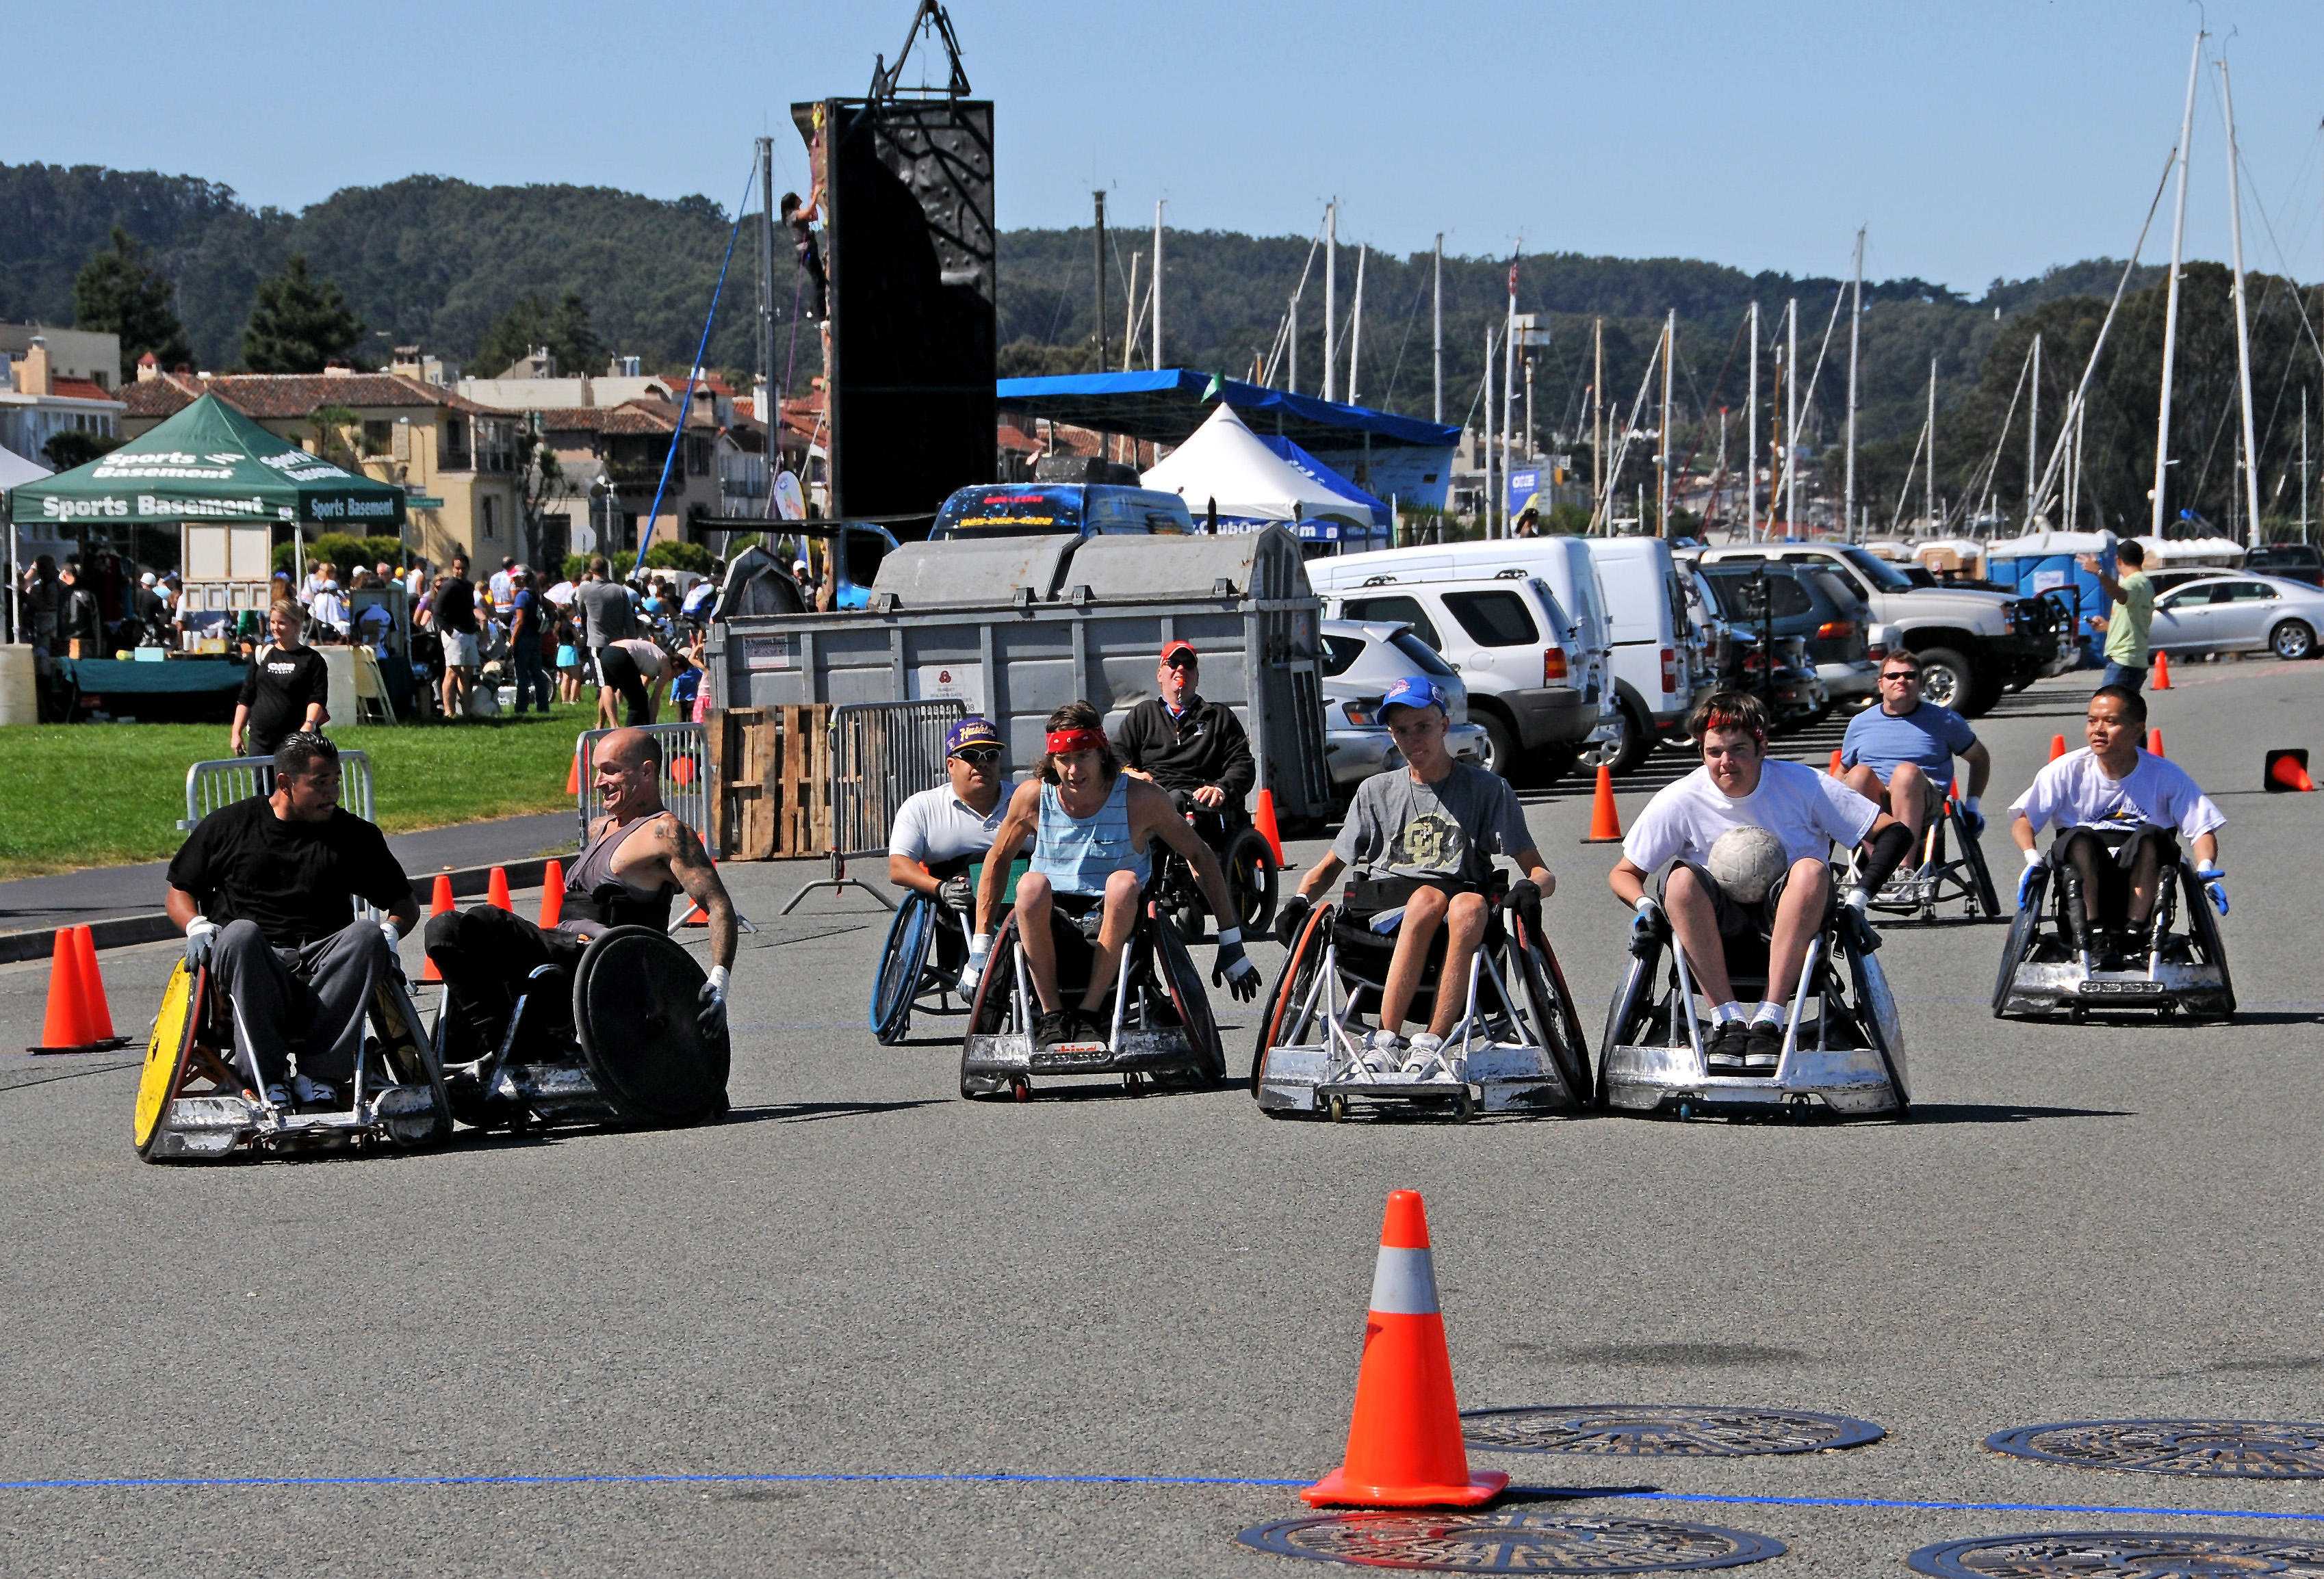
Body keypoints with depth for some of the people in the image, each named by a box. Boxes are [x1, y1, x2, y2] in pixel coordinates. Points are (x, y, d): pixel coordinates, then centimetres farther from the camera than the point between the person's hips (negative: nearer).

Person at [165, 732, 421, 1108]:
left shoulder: (354, 835, 15)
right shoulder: (228, 825, 11)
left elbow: (406, 904, 19)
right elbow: (178, 892, 18)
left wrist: (389, 932, -4)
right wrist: (197, 926, -4)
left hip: (323, 963, 2)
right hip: (254, 965, -2)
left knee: (367, 934, -31)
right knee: (240, 934, -36)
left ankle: (320, 1076, -35)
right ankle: (271, 1081, -37)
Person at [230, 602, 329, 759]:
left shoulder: (311, 659, 3)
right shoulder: (262, 655, 14)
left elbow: (318, 699, -4)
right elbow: (245, 699, 17)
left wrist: (309, 725, -23)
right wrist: (236, 733, 11)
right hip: (261, 740, 3)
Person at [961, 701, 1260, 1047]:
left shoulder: (1141, 799, -9)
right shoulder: (1033, 796, -5)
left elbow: (1200, 856, 0)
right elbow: (997, 860, 10)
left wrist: (1231, 943, 0)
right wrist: (980, 947, 9)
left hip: (1116, 920, -1)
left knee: (1124, 882, -35)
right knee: (1032, 885, -34)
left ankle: (1090, 1010, -27)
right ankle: (1051, 1013, -24)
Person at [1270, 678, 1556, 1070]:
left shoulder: (1488, 790, 13)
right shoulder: (1376, 792, 20)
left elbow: (1541, 874, 8)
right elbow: (1330, 867, 25)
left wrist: (1530, 887, -17)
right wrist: (1300, 900, 3)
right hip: (1384, 911, 1)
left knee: (1470, 905, -38)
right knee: (1428, 898, -36)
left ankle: (1429, 1045, -43)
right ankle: (1386, 1040, -40)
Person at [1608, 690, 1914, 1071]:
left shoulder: (1804, 786, -7)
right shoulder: (1679, 801, -5)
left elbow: (1895, 833, -6)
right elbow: (1623, 873, 4)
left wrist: (1859, 897, -18)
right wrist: (1645, 903, -19)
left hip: (1785, 916, -1)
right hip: (1718, 922, 1)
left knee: (1810, 869, -33)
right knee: (1680, 877, -31)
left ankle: (1770, 1017, -36)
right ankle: (1727, 1019, -33)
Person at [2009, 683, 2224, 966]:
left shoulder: (2165, 775, 2)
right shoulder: (2067, 771, 3)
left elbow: (2203, 829, -1)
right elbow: (2023, 821, 1)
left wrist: (2205, 868, -20)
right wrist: (2033, 858, -19)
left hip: (2141, 881, 0)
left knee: (2152, 836, -30)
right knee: (2081, 837, -31)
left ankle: (2133, 933, -33)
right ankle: (2093, 934, -35)